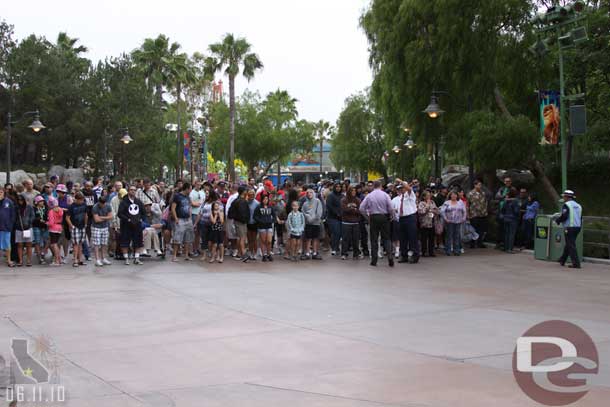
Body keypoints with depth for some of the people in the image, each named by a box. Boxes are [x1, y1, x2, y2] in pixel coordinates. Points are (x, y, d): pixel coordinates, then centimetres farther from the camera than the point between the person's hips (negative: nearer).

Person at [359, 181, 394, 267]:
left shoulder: (369, 196, 0)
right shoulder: (385, 195, -3)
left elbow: (361, 208, -3)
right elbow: (391, 208, -9)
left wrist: (367, 215, 10)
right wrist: (391, 216, 8)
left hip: (373, 217, 0)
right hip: (384, 217, 0)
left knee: (374, 239, 6)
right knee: (386, 238, 8)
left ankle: (374, 260, 6)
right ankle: (390, 256, -6)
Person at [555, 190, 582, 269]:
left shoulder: (566, 205, -10)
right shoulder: (578, 205, 15)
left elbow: (564, 216, -18)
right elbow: (580, 218, 16)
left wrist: (557, 221, -2)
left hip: (569, 228, -8)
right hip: (577, 227, 8)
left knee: (571, 245, -6)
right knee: (568, 244, 18)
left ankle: (576, 263, -11)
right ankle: (562, 260, 30)